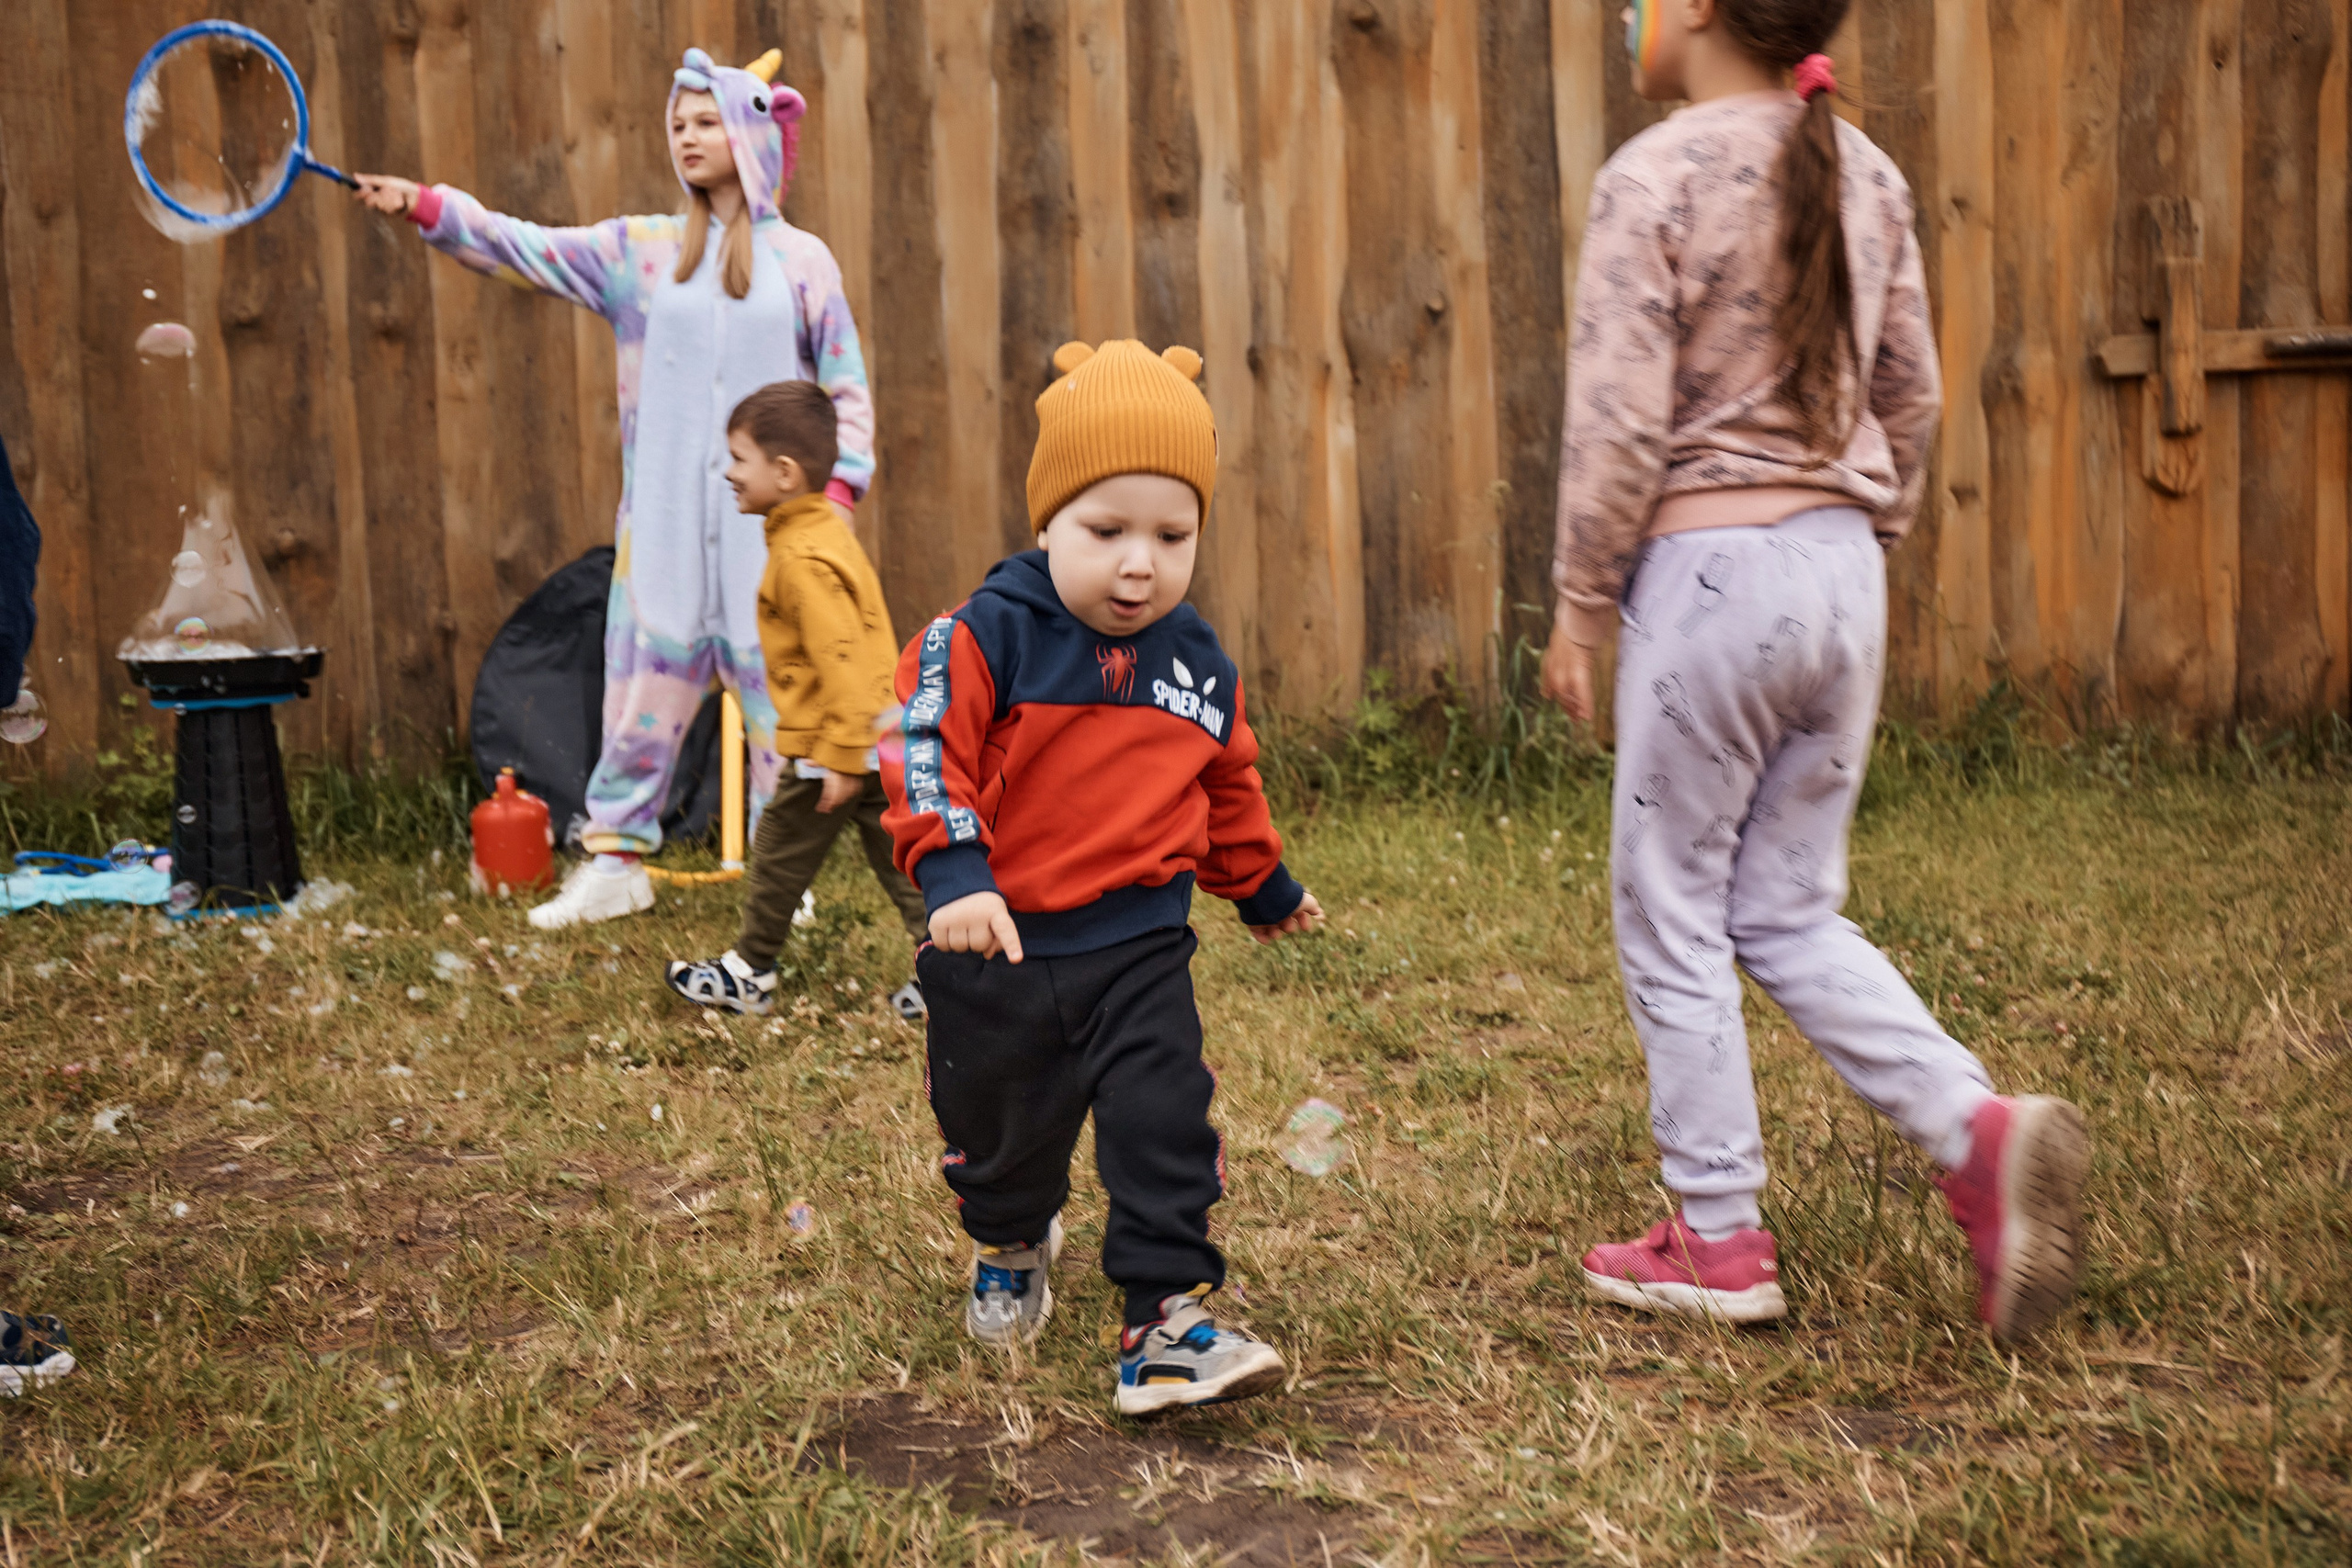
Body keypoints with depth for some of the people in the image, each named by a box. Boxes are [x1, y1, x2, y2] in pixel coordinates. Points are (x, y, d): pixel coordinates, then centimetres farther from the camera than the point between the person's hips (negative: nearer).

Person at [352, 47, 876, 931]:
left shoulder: (801, 260, 4)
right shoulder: (637, 250, 8)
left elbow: (846, 389, 6)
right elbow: (524, 248, 0)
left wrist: (839, 489, -4)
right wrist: (423, 206, -12)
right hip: (663, 517, 2)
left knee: (776, 685, 1)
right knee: (644, 678, 3)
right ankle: (615, 862, 14)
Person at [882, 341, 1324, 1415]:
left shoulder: (1199, 666, 3)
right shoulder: (984, 639, -13)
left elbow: (1227, 790, 20)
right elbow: (924, 752, -19)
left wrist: (1264, 889, 31)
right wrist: (951, 873, -32)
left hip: (1138, 939, 2)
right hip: (998, 946, -2)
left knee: (1165, 1123, -9)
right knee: (1000, 1132, 17)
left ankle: (1168, 1318, -1)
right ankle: (1010, 1247, 48)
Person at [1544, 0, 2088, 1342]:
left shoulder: (1657, 177, -11)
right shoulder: (1866, 176, 9)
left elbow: (1622, 422, -14)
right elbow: (1911, 401, 13)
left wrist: (1580, 604, -4)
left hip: (1710, 567, -7)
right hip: (1843, 566, 7)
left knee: (1674, 917, 7)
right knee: (1793, 915, 16)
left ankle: (1721, 1242, 15)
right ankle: (1982, 1128, -2)